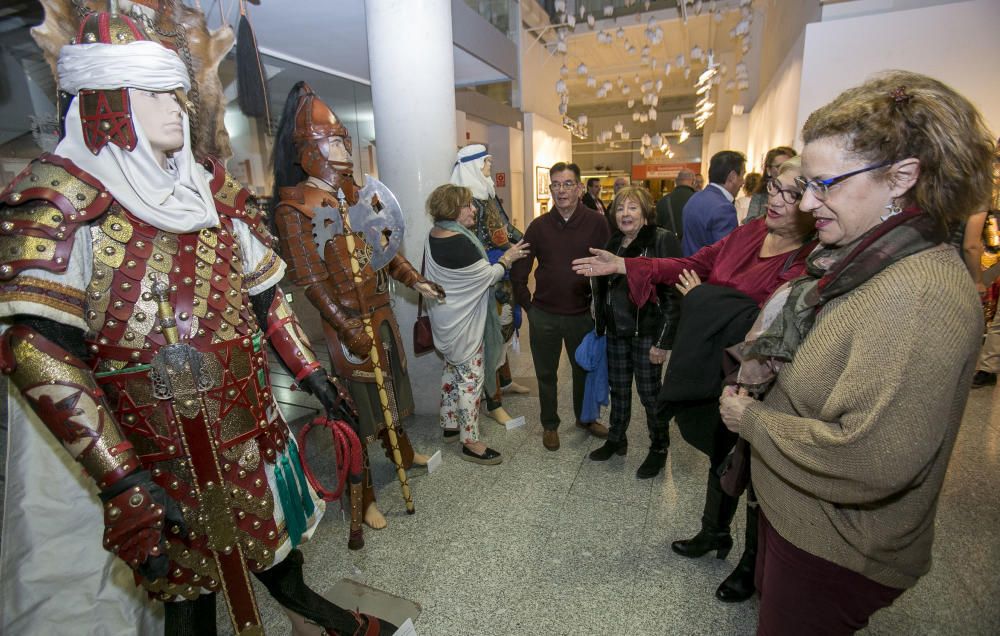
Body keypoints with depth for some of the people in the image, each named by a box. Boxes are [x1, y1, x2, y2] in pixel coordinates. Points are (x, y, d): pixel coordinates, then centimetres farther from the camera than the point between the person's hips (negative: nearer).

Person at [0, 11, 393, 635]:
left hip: (251, 419, 6)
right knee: (189, 579, 12)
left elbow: (266, 294, 11)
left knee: (281, 525, 24)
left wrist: (312, 374, 10)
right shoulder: (60, 197, -10)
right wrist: (119, 481, -25)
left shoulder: (213, 191, 7)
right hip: (157, 447, -5)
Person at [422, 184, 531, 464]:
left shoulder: (435, 234, 3)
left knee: (453, 369, 22)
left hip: (447, 318, 10)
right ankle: (470, 442, 12)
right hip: (463, 323, -10)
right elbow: (488, 276, -18)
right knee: (471, 376, 1)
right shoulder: (458, 243, -27)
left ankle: (450, 421, 38)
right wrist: (507, 258, -4)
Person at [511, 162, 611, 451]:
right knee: (546, 373, 14)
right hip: (544, 316, 1)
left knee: (584, 369, 18)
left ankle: (585, 418, 42)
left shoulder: (596, 222, -6)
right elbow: (519, 270, 3)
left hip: (582, 315, 0)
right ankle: (549, 424, 35)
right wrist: (528, 305, 1)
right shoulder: (539, 226, -2)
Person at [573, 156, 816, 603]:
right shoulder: (750, 232, -1)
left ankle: (753, 564, 42)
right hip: (718, 374, 7)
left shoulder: (810, 261, -23)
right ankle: (714, 534, 51)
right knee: (721, 454, 24)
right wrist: (622, 264, -4)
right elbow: (691, 264, 1)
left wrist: (704, 298, -19)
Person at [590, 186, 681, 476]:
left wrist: (663, 341, -17)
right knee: (618, 389, 16)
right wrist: (600, 327, 12)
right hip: (616, 331, 6)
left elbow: (672, 294, -15)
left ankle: (659, 449, 27)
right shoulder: (612, 243, 8)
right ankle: (616, 440, 35)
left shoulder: (662, 240, -11)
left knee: (650, 393, 6)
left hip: (646, 333, -5)